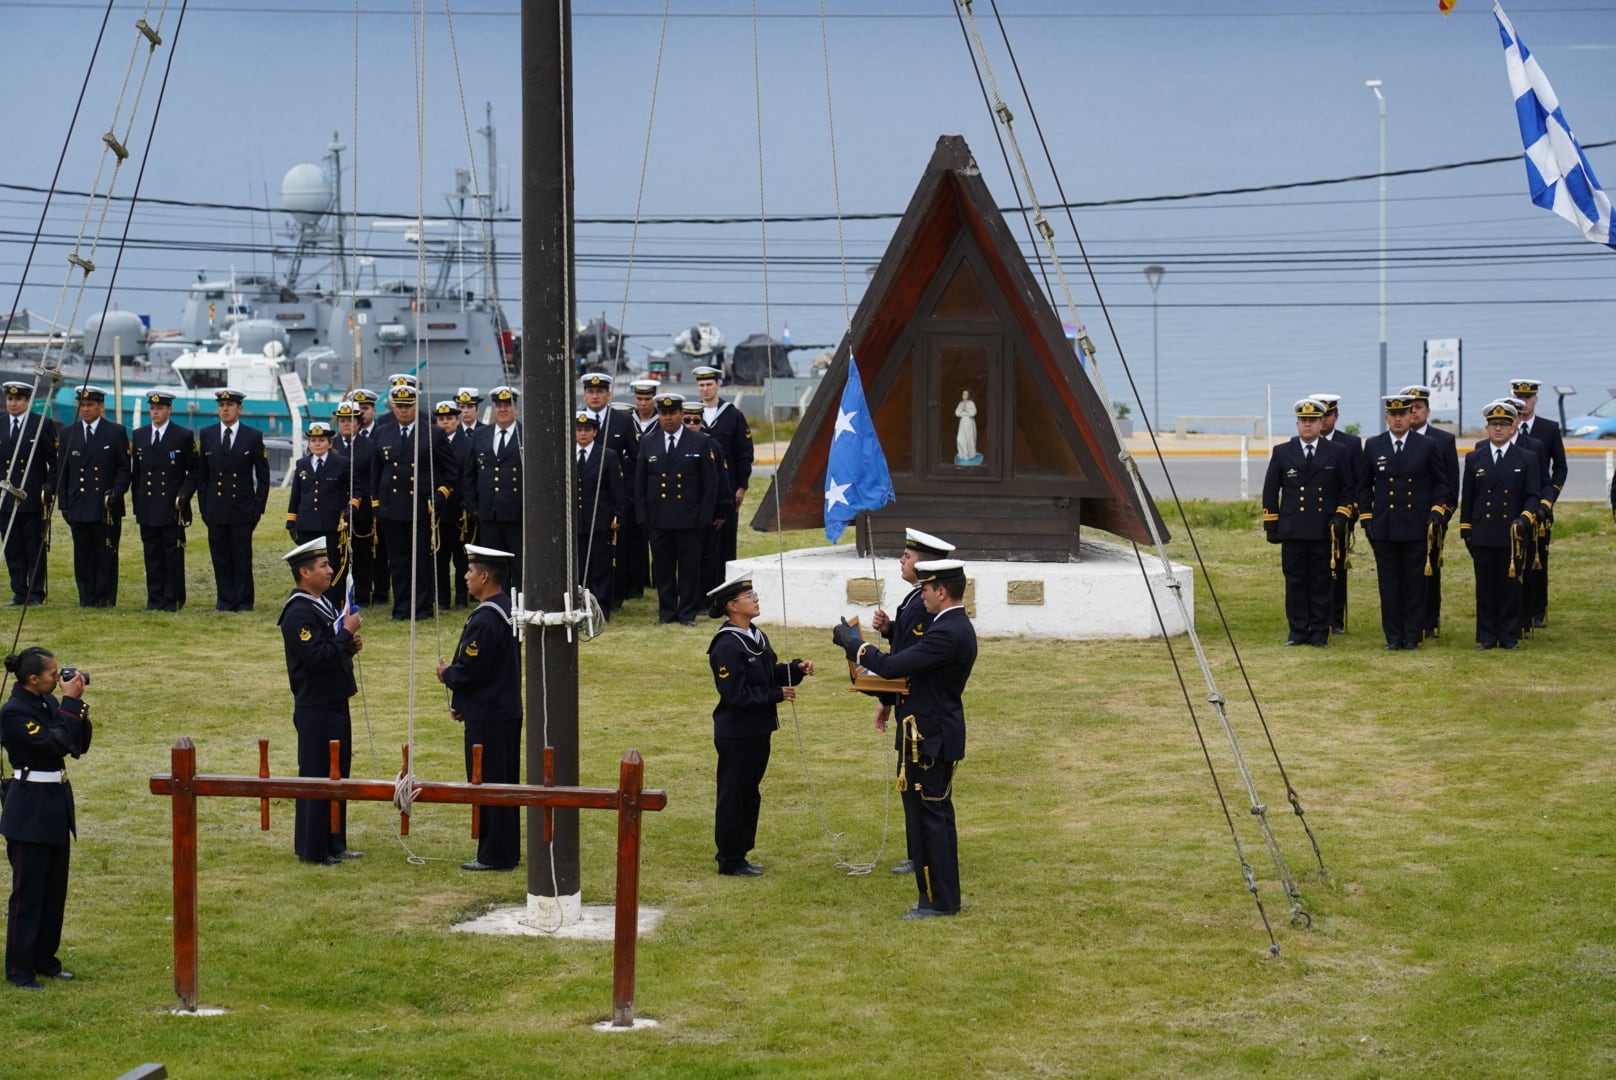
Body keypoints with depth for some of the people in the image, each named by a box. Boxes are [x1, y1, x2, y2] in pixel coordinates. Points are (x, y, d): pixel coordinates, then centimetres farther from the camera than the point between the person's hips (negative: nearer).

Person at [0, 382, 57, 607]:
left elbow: (55, 461, 0)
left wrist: (49, 488, -9)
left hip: (33, 499, -4)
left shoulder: (43, 425, 0)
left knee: (35, 549, 0)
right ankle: (19, 593, 11)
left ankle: (36, 594, 5)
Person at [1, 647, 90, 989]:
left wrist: (80, 712, -6)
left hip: (56, 805, 8)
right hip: (30, 810, -8)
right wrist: (71, 702, -21)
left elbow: (79, 746, 10)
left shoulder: (48, 703, 7)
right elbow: (54, 743, -25)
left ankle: (45, 960, 25)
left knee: (55, 890, 14)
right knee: (28, 893, -2)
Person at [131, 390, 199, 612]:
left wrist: (184, 495, -9)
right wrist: (136, 502, 11)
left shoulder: (184, 436, 0)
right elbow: (135, 472, 16)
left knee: (173, 553, -2)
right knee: (152, 554, 5)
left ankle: (173, 600, 4)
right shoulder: (139, 436, 11)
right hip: (147, 508, 4)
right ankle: (155, 600, 10)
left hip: (173, 508, -4)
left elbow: (195, 471, 2)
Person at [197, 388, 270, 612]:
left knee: (242, 557, 0)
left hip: (242, 509, -2)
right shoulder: (207, 435, 7)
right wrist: (204, 507, 5)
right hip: (215, 508, 2)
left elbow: (263, 476, 3)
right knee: (220, 557, 4)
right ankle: (225, 600, 11)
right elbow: (201, 474, 11)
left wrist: (258, 507, -2)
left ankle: (244, 601, 7)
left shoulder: (253, 436, 0)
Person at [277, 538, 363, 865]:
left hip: (335, 705, 10)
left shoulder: (324, 605, 13)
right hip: (316, 709, -10)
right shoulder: (298, 613, -18)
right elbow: (317, 657, -26)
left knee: (338, 776, 14)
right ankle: (313, 850, 7)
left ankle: (334, 845, 23)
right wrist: (346, 633, -18)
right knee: (316, 778, -1)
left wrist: (349, 645, 3)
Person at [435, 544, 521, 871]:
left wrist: (446, 674, -1)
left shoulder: (485, 620, -22)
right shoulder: (507, 609, 9)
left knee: (488, 785, -2)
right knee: (505, 783, 15)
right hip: (507, 710, 10)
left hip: (486, 717, -10)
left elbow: (469, 671, -23)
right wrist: (461, 703, 14)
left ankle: (495, 855, 3)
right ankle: (507, 851, 22)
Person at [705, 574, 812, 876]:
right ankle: (730, 861, 9)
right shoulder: (726, 647, -20)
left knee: (749, 795, 16)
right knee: (734, 797, 0)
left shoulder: (757, 637, 10)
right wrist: (777, 695, -19)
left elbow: (771, 674, 18)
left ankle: (739, 855, 26)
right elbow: (737, 694, -24)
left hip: (757, 731, 9)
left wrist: (797, 668, 1)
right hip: (737, 735, -9)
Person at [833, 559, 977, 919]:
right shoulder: (957, 627, 10)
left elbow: (892, 667, -25)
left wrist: (851, 641, -14)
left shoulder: (948, 634, -23)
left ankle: (939, 900, 1)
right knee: (937, 815, 16)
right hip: (939, 735, 10)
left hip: (931, 740, -10)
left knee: (929, 817, -4)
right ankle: (943, 894, 23)